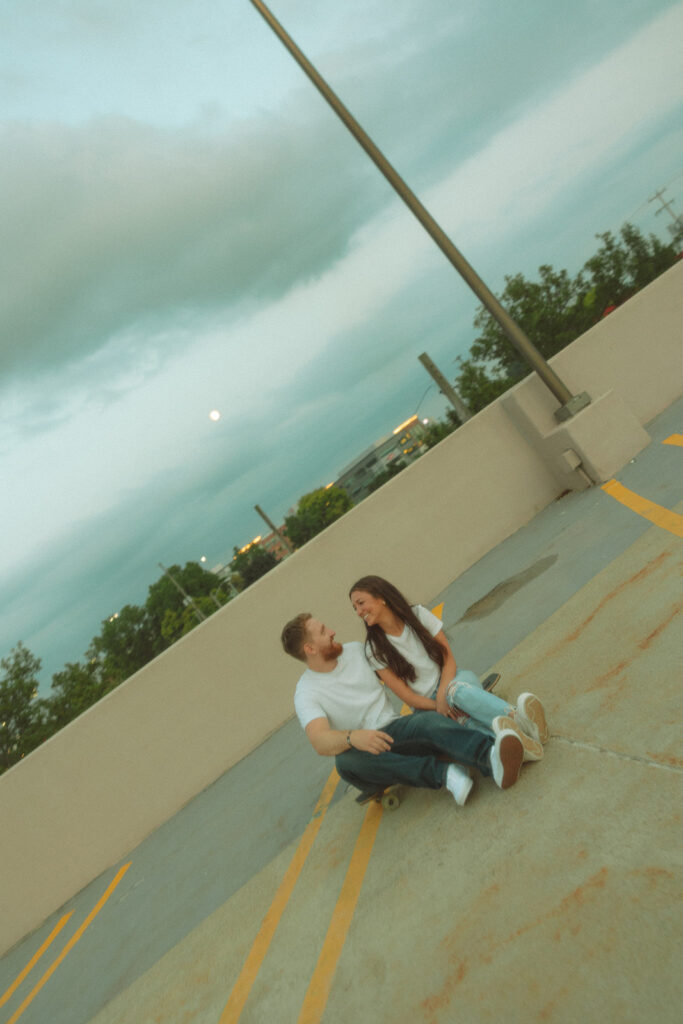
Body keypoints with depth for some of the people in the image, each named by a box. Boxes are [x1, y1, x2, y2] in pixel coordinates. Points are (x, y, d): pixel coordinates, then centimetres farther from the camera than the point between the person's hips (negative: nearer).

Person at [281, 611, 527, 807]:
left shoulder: (354, 650, 6)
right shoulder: (306, 694, -9)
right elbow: (320, 742, -25)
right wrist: (352, 737, -46)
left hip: (395, 728, 3)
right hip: (363, 752, -2)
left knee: (430, 722, -30)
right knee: (345, 759, -38)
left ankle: (493, 759, -58)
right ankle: (442, 773, -42)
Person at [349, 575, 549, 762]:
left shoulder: (418, 614, 0)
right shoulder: (374, 650, -2)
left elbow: (449, 659, -3)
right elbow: (406, 696, -6)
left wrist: (443, 696, -19)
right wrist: (438, 706, -21)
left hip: (451, 679, 0)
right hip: (426, 705, 0)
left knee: (457, 688, -35)